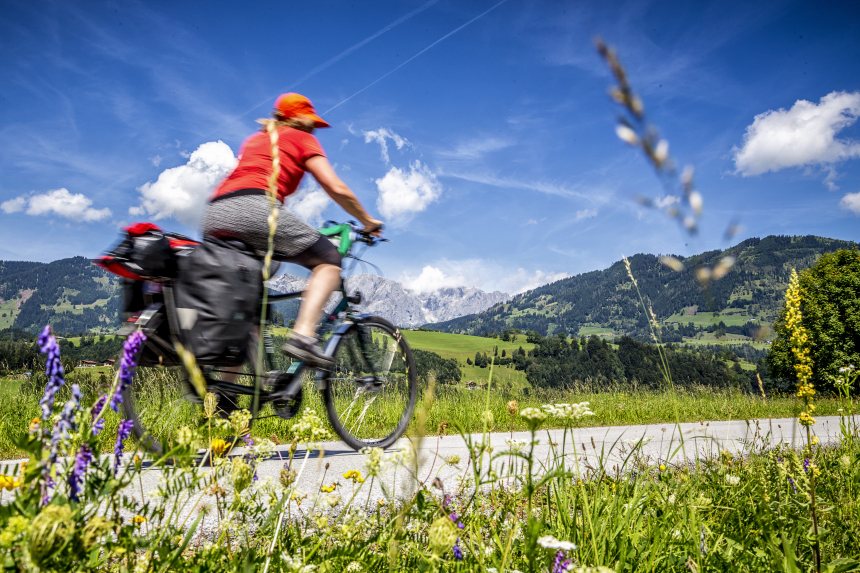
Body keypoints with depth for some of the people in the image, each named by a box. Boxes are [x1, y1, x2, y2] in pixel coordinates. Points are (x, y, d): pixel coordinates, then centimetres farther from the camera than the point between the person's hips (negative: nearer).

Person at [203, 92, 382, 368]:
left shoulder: (254, 139, 35)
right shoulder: (302, 138, 16)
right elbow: (337, 189, 7)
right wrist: (368, 221, 19)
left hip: (214, 216, 7)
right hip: (254, 208, -7)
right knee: (328, 259, 7)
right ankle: (303, 335, -13)